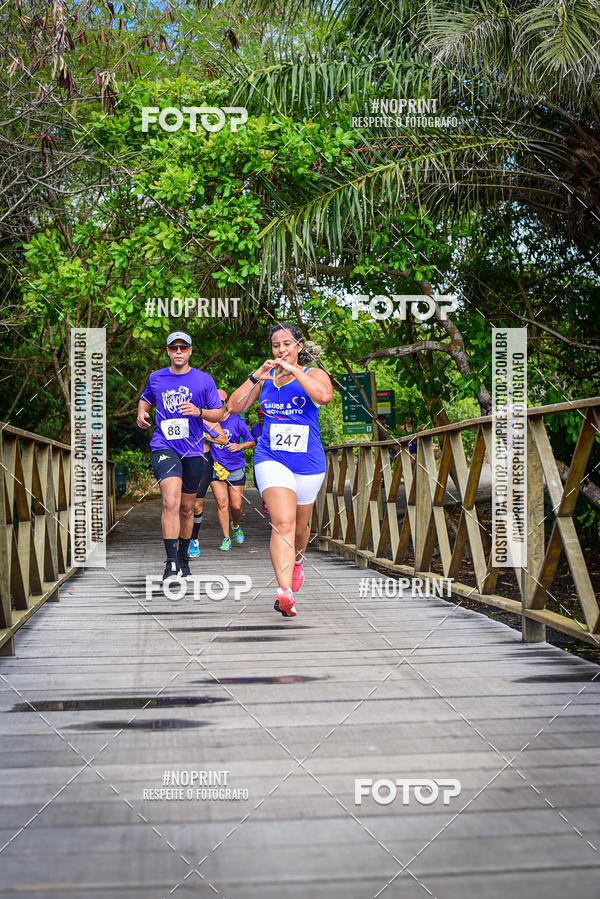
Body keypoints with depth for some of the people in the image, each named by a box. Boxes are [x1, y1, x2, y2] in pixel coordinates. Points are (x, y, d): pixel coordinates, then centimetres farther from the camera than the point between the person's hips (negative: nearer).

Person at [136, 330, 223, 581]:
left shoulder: (204, 380, 3)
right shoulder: (156, 378, 8)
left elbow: (219, 413, 5)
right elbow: (146, 399, 27)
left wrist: (199, 412, -14)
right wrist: (141, 413, 5)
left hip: (193, 450, 2)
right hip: (164, 447, -2)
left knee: (186, 508, 12)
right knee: (171, 502, -22)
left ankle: (183, 557, 31)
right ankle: (171, 563, -22)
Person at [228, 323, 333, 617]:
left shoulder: (313, 374, -1)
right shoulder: (265, 378, 9)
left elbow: (324, 395, -25)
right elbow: (234, 406, 2)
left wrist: (293, 370, -22)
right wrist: (255, 377, -9)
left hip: (308, 462, 0)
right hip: (271, 458, 0)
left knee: (300, 525, 18)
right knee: (282, 522, -21)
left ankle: (296, 559, 53)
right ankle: (285, 592, -31)